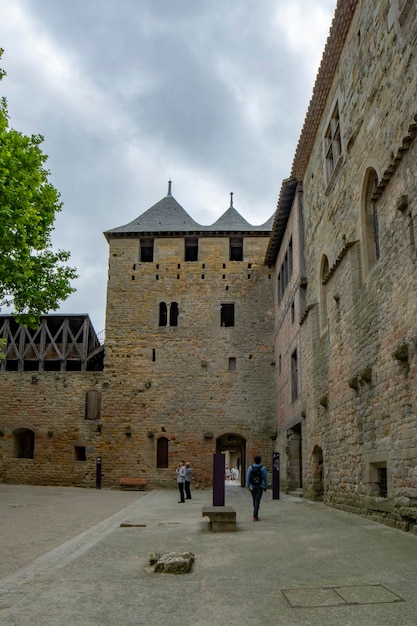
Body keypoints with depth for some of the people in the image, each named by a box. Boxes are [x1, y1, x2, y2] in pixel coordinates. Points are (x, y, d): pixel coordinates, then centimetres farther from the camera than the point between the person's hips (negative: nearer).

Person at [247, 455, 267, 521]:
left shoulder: (250, 467, -7)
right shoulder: (263, 468, -9)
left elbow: (248, 477, -4)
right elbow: (265, 478, -3)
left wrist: (248, 486, 8)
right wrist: (265, 486, 8)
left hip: (252, 487, 2)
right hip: (260, 487, -2)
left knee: (254, 500, 19)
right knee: (257, 501, -2)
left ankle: (256, 515, 32)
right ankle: (255, 516, -9)